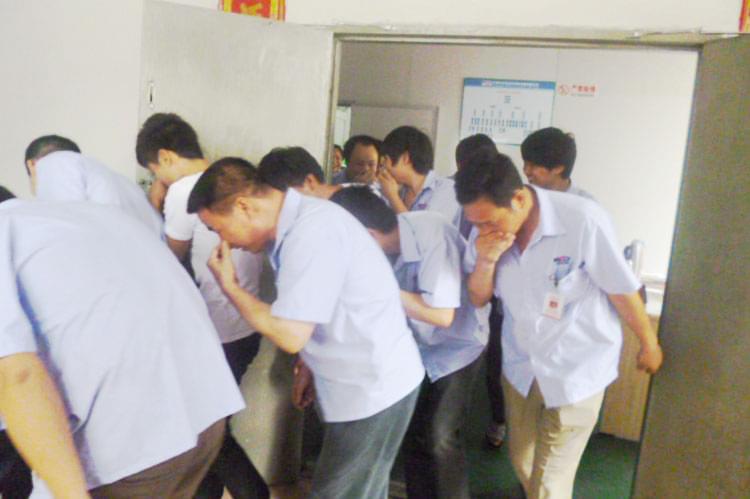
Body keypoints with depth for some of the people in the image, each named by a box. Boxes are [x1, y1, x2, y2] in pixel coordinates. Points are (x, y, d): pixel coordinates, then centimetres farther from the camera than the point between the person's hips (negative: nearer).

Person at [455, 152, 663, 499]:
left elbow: (622, 289, -14)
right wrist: (485, 261, -22)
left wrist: (649, 345, 2)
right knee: (522, 464, 21)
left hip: (577, 370, -4)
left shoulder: (583, 220, -28)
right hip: (520, 367, 5)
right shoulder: (486, 230, -12)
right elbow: (478, 299, 0)